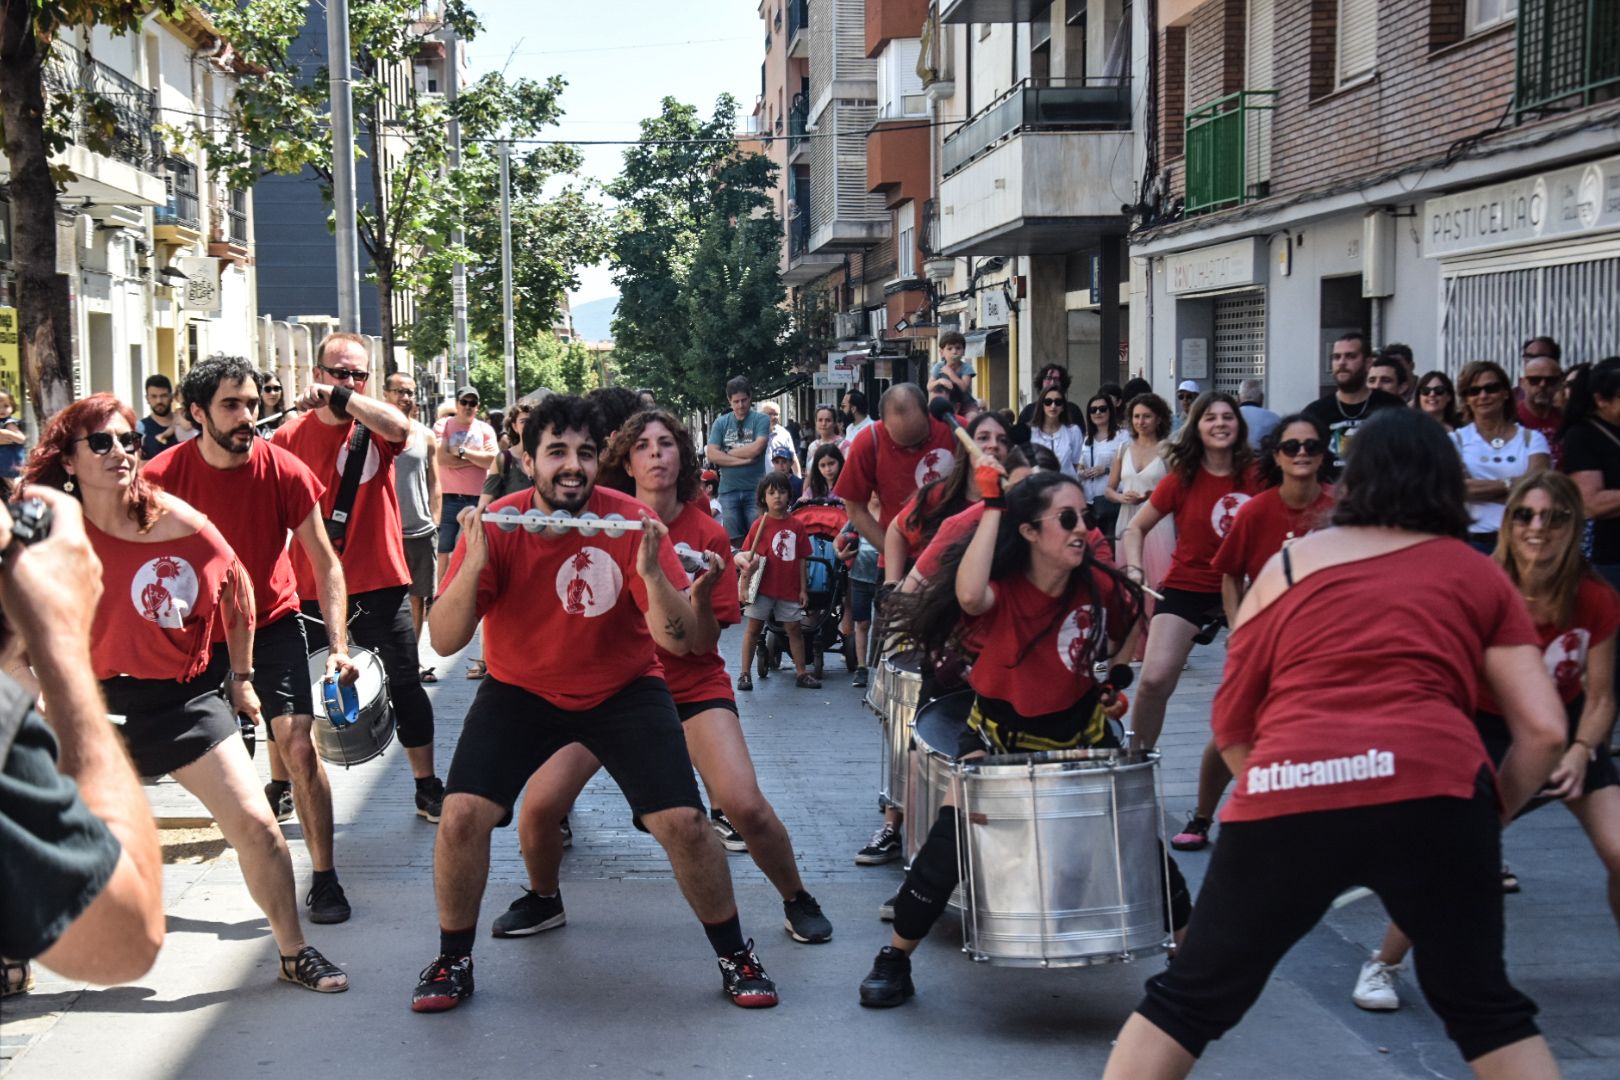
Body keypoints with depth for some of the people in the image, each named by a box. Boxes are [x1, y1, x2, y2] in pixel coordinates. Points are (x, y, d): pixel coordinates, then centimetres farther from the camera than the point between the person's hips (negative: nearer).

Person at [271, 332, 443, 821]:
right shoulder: (290, 436, 1)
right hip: (311, 588, 1)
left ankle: (428, 789, 19)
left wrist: (340, 397, -35)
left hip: (379, 584, -1)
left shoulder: (375, 426, -2)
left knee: (405, 685, 7)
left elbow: (399, 426, -28)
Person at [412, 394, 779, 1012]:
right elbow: (445, 640, -20)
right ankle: (453, 961, 9)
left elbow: (679, 642, -20)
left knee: (684, 823, -10)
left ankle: (734, 956, 14)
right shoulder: (496, 526, -16)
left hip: (624, 690, 0)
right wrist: (474, 564, -35)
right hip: (521, 690, 1)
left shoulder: (632, 523, -18)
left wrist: (651, 573, -37)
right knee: (462, 815, -15)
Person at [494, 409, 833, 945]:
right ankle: (543, 900, 19)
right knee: (539, 804, -12)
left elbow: (702, 645, -7)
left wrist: (701, 595, -26)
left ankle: (798, 900, 8)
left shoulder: (707, 536, -5)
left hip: (692, 686, -1)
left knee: (746, 806, -20)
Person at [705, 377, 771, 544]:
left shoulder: (760, 420, 3)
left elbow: (756, 449, -12)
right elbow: (712, 455, -1)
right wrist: (743, 459, -8)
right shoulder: (720, 423, 10)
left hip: (755, 488, -2)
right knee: (734, 541, 1)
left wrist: (727, 452, -1)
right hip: (728, 489, 2)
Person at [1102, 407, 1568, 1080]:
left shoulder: (1288, 564, 21)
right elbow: (1544, 730, 12)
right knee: (1484, 1008, 18)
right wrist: (1496, 811, 26)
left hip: (1287, 793, 1)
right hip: (1433, 786, 0)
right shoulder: (1479, 574, 20)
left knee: (1187, 1001, 13)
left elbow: (1230, 726, 21)